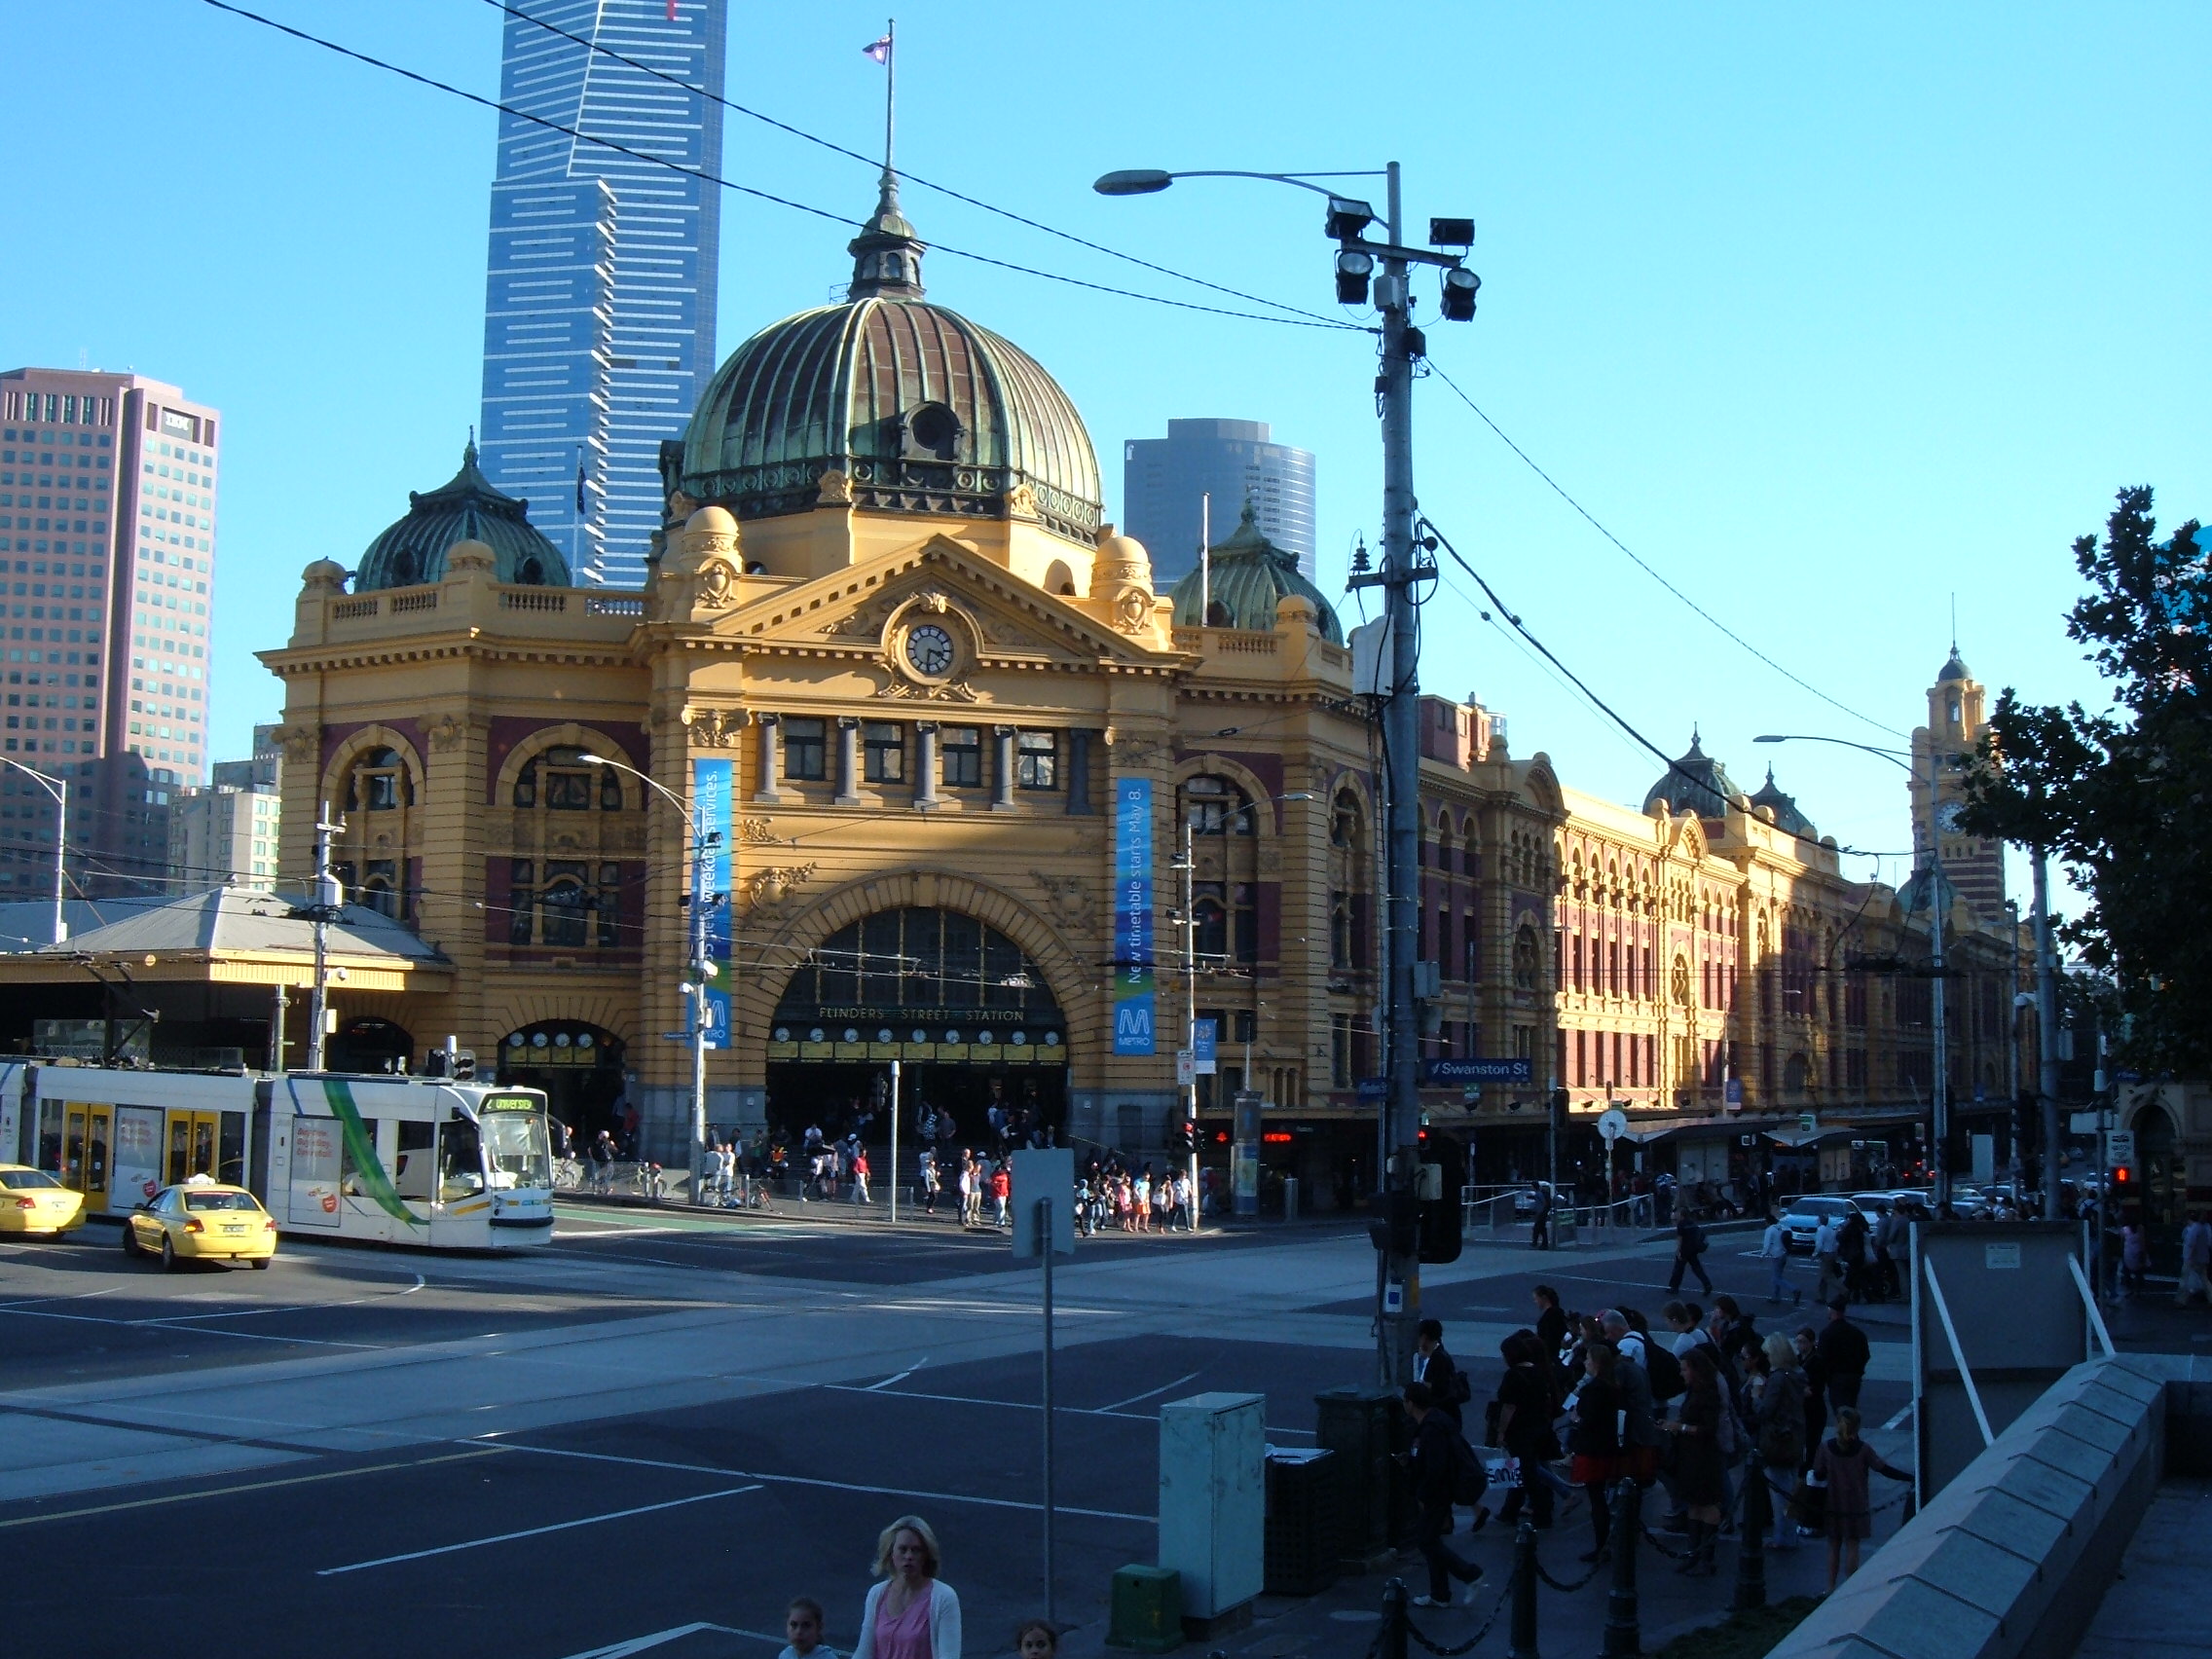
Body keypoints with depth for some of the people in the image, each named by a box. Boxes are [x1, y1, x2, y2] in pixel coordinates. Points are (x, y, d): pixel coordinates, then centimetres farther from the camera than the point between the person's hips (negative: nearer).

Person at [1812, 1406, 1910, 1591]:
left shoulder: (1827, 1449, -9)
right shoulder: (1863, 1450, -12)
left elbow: (1818, 1475, -3)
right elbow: (1884, 1470, -12)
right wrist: (1911, 1477, -7)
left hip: (1834, 1507, 1)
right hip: (1857, 1507, -1)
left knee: (1834, 1547, 13)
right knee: (1852, 1547, 7)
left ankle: (1831, 1587, 18)